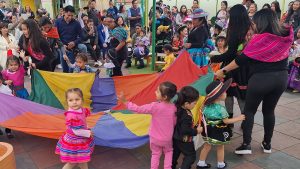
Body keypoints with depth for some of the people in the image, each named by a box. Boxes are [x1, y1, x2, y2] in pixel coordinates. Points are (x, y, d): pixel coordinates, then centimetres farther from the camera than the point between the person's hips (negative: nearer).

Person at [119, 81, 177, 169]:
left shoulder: (155, 106, -26)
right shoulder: (173, 107, -12)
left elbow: (138, 109, -23)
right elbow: (174, 122, -1)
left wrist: (125, 101, -16)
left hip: (155, 138, -2)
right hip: (167, 138, 2)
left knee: (155, 154, 23)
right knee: (168, 151, 30)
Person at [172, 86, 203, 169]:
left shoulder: (178, 108, -8)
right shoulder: (187, 115, -34)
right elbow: (185, 130, -32)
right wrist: (196, 131, -19)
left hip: (176, 137, 8)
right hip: (185, 140, -8)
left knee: (175, 153, 25)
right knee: (191, 156, 11)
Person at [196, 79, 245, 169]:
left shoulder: (207, 105, -7)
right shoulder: (221, 108, -26)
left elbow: (204, 116, 3)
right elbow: (226, 121, -19)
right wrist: (238, 118, -11)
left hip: (208, 130, 6)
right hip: (218, 132, -6)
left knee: (207, 146, 19)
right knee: (220, 148, 16)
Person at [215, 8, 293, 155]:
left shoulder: (260, 39, -16)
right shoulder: (286, 36, 0)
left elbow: (242, 59, -14)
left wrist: (223, 71, -7)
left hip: (261, 78, -5)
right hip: (281, 77, 6)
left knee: (249, 110, 9)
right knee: (269, 110, 19)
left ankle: (246, 144, 5)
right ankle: (267, 144, 27)